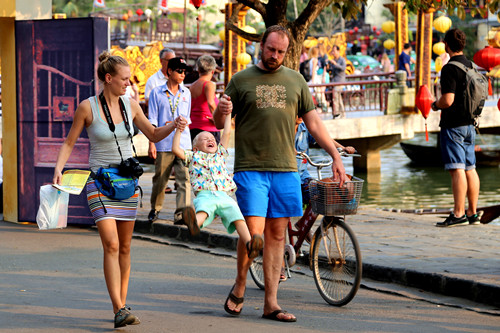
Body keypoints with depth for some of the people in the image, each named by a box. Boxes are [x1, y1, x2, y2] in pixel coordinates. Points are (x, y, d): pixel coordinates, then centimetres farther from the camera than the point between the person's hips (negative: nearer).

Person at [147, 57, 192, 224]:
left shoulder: (186, 93, 13)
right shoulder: (157, 93, 3)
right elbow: (152, 120, 1)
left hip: (183, 143, 2)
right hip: (163, 144, -2)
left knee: (184, 178, -9)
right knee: (160, 179, 7)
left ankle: (181, 213, -13)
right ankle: (155, 209, 26)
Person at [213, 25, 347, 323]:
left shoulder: (295, 80, 13)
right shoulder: (241, 80, 5)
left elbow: (313, 121, 16)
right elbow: (219, 123, 7)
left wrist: (336, 156, 10)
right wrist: (221, 112, -17)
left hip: (285, 170, 3)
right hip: (250, 169, -3)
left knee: (276, 235, 4)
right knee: (253, 233, -12)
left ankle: (271, 303, 9)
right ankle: (240, 285, 13)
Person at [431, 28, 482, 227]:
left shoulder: (450, 69, -15)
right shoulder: (471, 67, 12)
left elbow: (448, 100, -22)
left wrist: (435, 105, -2)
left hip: (453, 125, -8)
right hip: (470, 124, 8)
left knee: (457, 170, -10)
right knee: (470, 169, 10)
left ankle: (458, 214, -12)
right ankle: (472, 213, 13)